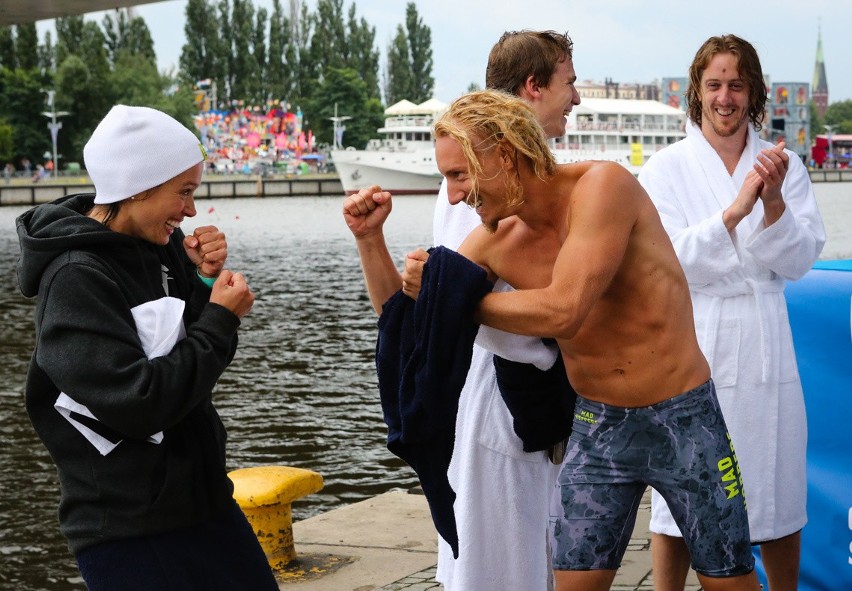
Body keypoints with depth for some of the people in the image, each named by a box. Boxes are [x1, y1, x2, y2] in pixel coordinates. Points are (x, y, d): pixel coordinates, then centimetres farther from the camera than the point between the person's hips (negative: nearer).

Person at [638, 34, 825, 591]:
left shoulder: (782, 165, 5)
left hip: (764, 348, 2)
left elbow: (799, 261, -1)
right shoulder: (666, 168, 0)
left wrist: (774, 204, -19)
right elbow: (669, 260, -11)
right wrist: (736, 210, -23)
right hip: (692, 346, -2)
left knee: (778, 498, 9)